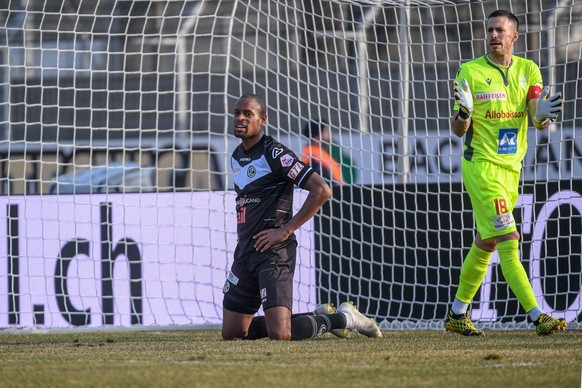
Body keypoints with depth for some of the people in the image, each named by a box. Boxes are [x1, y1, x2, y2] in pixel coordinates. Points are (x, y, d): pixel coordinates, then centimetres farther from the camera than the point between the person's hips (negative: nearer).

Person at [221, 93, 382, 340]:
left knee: (280, 335, -21)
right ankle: (320, 316, 21)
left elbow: (321, 191, -20)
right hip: (245, 252, 9)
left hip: (273, 252, -9)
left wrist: (286, 230, -18)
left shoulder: (275, 154, -13)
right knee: (231, 334, 8)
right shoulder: (237, 156, 14)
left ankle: (343, 319, 7)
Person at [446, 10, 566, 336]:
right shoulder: (470, 71, -4)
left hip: (512, 166, 6)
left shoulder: (529, 71, 7)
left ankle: (457, 315, 25)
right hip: (481, 165, -6)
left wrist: (543, 114, -24)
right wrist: (463, 112, -26)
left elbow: (539, 122, 0)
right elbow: (458, 130, -3)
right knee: (508, 241, -14)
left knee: (486, 243, 13)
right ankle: (537, 316, -21)